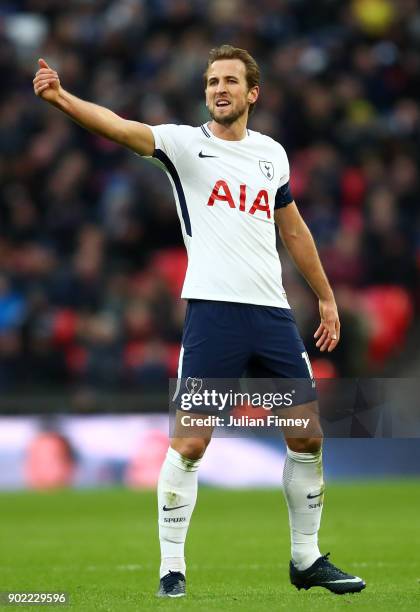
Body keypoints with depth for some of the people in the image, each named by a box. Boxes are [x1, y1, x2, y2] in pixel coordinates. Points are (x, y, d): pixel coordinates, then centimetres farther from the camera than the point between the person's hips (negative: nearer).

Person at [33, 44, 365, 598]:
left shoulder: (272, 153, 12)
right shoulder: (186, 143, -1)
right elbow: (121, 127, -19)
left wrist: (326, 296, 25)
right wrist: (61, 97, -35)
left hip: (273, 312, 4)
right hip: (212, 309, -4)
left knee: (307, 437, 7)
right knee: (190, 443, -8)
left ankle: (307, 559, 23)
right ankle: (172, 568, 2)